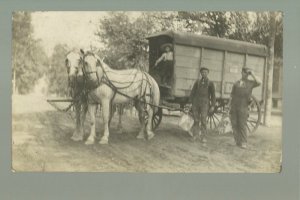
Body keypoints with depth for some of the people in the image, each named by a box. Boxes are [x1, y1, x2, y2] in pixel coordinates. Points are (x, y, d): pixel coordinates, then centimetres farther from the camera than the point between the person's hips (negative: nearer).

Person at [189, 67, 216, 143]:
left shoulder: (210, 83, 6)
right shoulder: (197, 81, 11)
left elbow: (213, 95, 5)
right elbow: (193, 92, 10)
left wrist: (213, 106, -2)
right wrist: (191, 102, 1)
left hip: (205, 103, -2)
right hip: (196, 102, 2)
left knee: (203, 120, -7)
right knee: (196, 120, 4)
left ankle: (203, 137, -1)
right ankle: (195, 135, 12)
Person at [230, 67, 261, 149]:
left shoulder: (250, 83, 8)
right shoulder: (236, 83, 12)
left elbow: (259, 83, -11)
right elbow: (232, 95, 13)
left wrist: (252, 74, -5)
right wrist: (230, 107, 7)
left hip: (243, 107, -2)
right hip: (234, 107, 2)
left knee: (242, 125, -6)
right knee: (235, 125, 2)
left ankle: (244, 143, -4)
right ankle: (238, 142, 8)